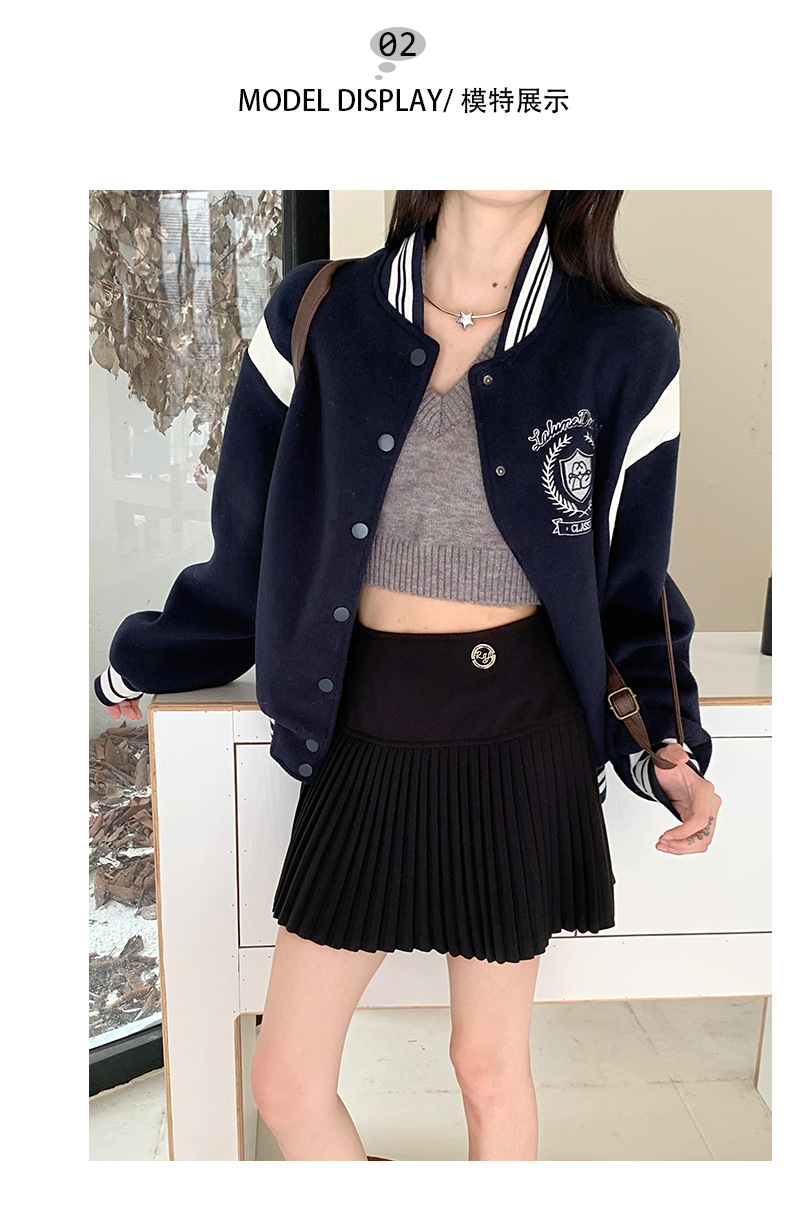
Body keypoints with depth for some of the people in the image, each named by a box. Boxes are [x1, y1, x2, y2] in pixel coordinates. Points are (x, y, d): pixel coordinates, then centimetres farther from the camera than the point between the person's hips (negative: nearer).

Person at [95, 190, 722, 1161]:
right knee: (287, 1081, 11)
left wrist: (665, 747, -8)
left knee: (490, 1066, 17)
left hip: (521, 743, -1)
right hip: (364, 740, 2)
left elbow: (630, 582, 5)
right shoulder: (317, 316, -3)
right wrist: (136, 664, 18)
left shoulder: (628, 350, -5)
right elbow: (249, 547, 7)